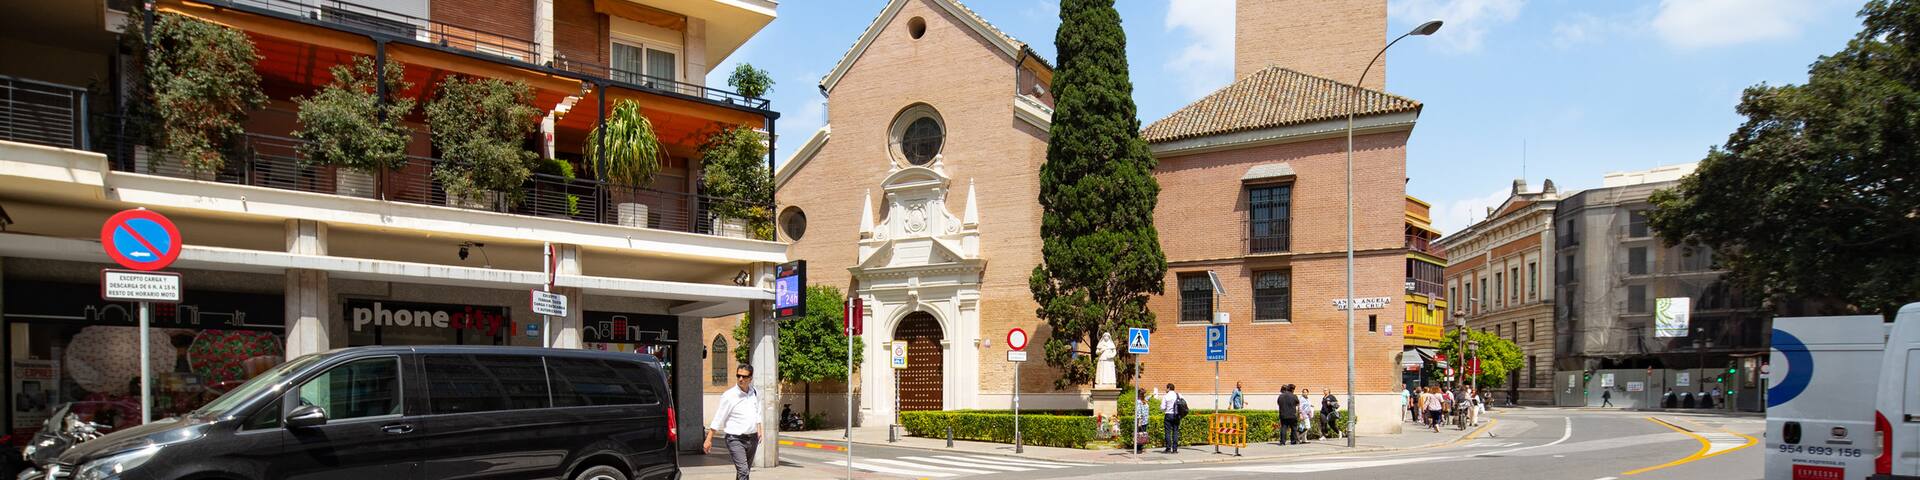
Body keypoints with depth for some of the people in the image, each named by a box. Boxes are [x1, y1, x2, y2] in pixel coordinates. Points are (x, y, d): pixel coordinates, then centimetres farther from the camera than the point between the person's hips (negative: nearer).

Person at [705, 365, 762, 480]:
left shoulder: (755, 393, 5)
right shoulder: (729, 396, -11)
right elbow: (718, 419, -9)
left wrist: (759, 430, 8)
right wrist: (708, 440, -9)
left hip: (752, 439, 6)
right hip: (735, 439, -6)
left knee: (745, 470, 15)